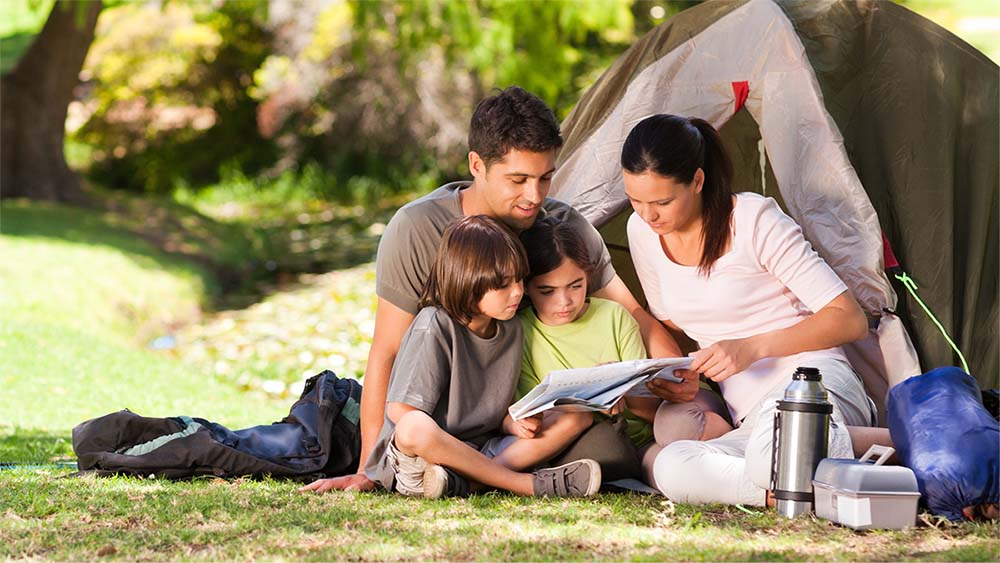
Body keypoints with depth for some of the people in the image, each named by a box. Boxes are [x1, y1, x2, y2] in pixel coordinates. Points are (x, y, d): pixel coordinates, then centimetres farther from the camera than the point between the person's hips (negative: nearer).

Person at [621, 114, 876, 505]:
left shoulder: (754, 221, -9)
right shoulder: (642, 232, 8)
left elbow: (850, 320, -8)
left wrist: (754, 348, -18)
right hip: (751, 420, 6)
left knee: (773, 456, -44)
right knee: (672, 470, -33)